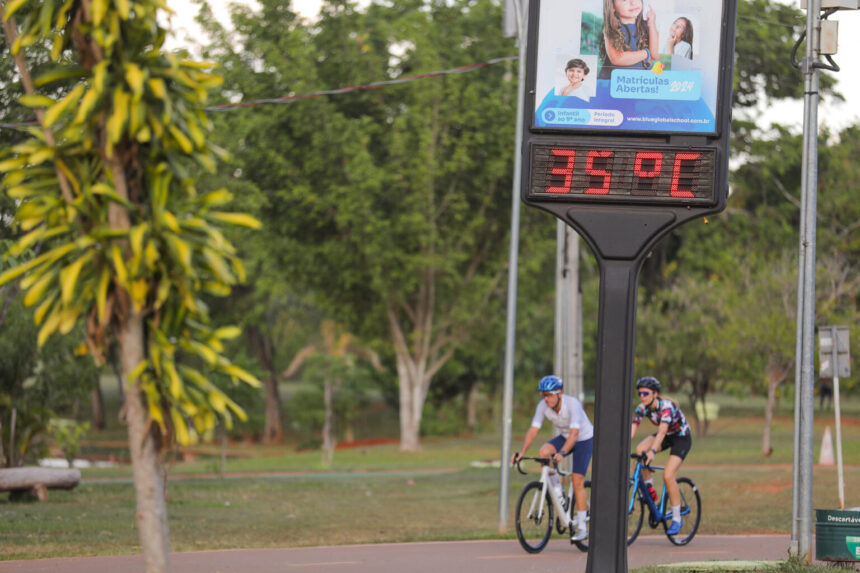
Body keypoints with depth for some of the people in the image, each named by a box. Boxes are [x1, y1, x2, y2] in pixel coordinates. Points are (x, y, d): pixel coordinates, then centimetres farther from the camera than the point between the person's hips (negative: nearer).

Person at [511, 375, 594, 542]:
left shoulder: (572, 404, -33)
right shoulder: (543, 406, -18)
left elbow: (574, 434, -41)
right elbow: (533, 430, -18)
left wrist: (562, 453, -55)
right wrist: (522, 452, -32)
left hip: (584, 439, -5)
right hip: (564, 436, 5)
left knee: (577, 480, -14)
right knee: (544, 452, -25)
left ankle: (581, 526, -8)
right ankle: (558, 492, -6)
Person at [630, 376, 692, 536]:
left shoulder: (666, 406, -31)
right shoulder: (642, 408, -13)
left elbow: (662, 431, -44)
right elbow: (631, 430, -19)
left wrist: (653, 451, -57)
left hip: (681, 438, -6)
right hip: (666, 437, 6)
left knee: (668, 476, -21)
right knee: (640, 450, -23)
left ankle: (677, 519, -8)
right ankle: (650, 490, -7)